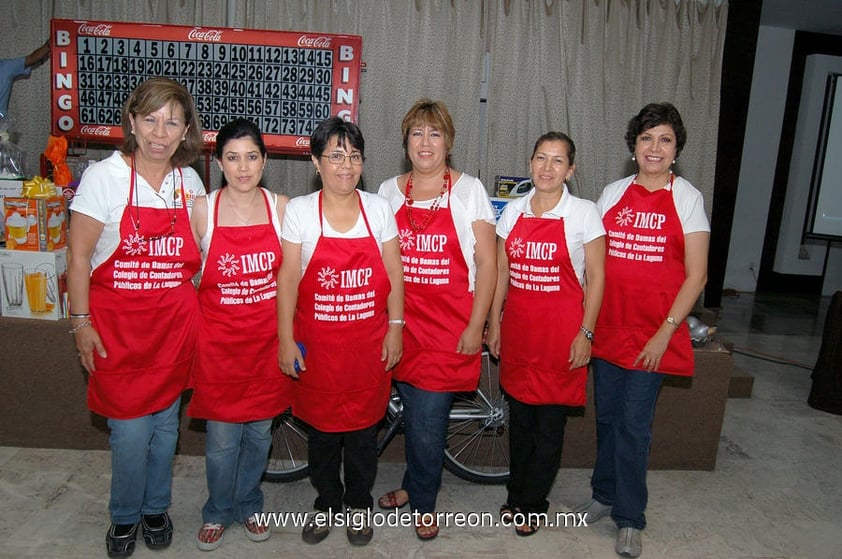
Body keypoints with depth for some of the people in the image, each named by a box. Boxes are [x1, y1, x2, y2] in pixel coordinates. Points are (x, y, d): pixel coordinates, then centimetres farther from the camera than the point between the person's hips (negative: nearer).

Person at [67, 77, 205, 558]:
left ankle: (156, 508, 38)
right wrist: (82, 323, -6)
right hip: (119, 325, -3)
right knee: (131, 430, 2)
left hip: (175, 325, 3)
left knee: (166, 423, 14)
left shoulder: (190, 182, 2)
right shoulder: (103, 177, -9)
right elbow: (79, 257, -6)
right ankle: (125, 516, 30)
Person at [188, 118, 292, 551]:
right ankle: (217, 512, 32)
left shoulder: (281, 207, -1)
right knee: (222, 437, 6)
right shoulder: (202, 210, -4)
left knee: (259, 431, 14)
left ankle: (249, 504, 37)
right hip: (219, 339, -1)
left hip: (268, 338, 1)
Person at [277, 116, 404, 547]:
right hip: (316, 342, 0)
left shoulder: (378, 208, 0)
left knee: (363, 427, 12)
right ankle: (326, 503, 36)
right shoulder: (299, 210, -4)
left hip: (369, 342, 1)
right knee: (320, 426, 13)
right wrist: (286, 339, -6)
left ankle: (358, 504, 35)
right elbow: (288, 277, -4)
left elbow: (394, 273, 3)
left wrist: (395, 329, 0)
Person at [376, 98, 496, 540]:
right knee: (413, 413, 11)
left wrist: (476, 326, -8)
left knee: (427, 418, -3)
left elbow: (486, 262, -3)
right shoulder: (389, 191, 8)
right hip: (402, 322, 3)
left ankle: (422, 502, 23)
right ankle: (415, 486, 37)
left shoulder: (469, 189, -1)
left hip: (451, 325, -3)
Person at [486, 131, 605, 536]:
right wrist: (494, 322, 8)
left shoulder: (584, 213, -6)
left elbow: (596, 277, -5)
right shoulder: (513, 211, 5)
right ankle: (515, 496, 33)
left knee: (549, 424, 7)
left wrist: (586, 333, -9)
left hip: (561, 328, -3)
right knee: (519, 418, 14)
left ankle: (533, 505, 26)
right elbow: (501, 271, 10)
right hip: (517, 326, 4)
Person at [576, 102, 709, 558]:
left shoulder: (687, 198, -3)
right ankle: (605, 495, 33)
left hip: (653, 333, -3)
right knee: (606, 417, 13)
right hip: (606, 327, 3)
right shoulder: (613, 193, 6)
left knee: (633, 426, 2)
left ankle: (629, 519, 20)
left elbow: (696, 276, -5)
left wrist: (665, 333, -12)